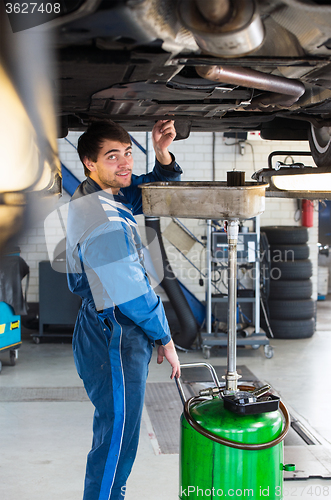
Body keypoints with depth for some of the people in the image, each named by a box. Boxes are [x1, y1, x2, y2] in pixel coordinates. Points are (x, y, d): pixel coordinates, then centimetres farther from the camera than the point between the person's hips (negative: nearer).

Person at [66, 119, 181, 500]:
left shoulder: (94, 195, 5)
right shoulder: (104, 222, -26)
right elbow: (132, 293, -22)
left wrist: (162, 155, -6)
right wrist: (165, 339, -8)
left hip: (104, 335, 11)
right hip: (115, 346, -11)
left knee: (113, 436, 23)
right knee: (117, 443, 0)